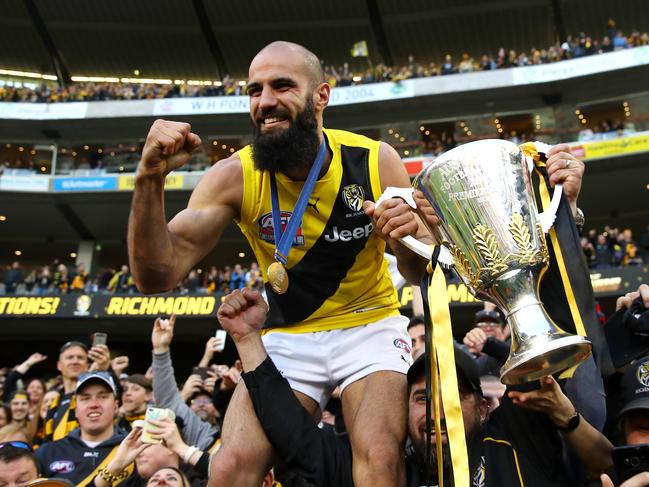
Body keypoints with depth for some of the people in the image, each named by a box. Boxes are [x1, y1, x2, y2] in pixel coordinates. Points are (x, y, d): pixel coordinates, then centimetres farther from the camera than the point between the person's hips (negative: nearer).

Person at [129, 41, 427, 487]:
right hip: (288, 336, 1)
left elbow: (421, 274, -4)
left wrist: (407, 242, -28)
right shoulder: (234, 177, -15)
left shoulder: (376, 161, -14)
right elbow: (158, 276, -21)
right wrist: (151, 180, -35)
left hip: (369, 325, 0)